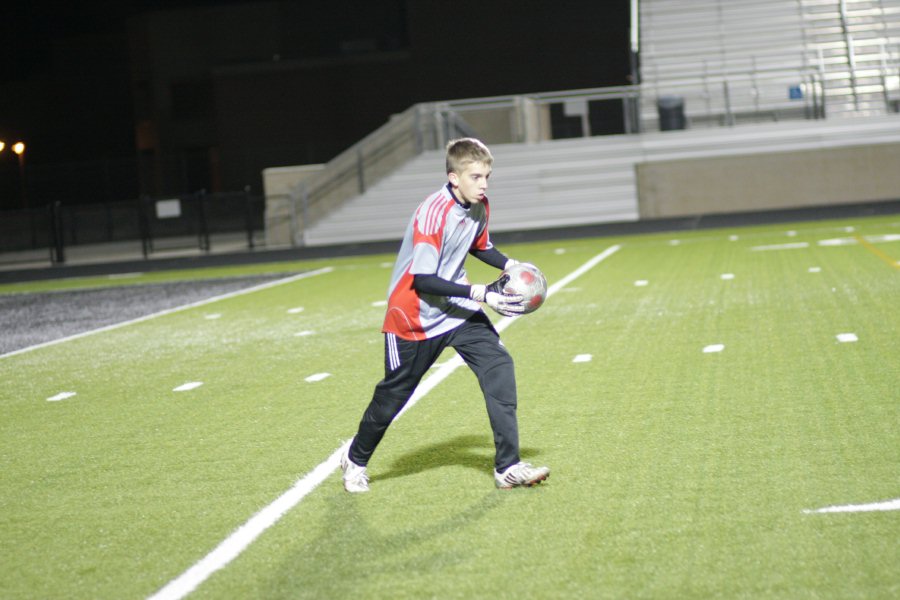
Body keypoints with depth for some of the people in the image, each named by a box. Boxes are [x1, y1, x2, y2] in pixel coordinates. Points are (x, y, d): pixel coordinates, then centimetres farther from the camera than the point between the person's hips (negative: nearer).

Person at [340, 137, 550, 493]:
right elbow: (423, 279, -29)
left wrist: (511, 265, -2)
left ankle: (508, 467, -12)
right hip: (414, 316, -6)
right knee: (394, 393, 8)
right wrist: (481, 294, -32)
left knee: (499, 366, -13)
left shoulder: (479, 207, -3)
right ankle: (355, 461, 34)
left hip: (458, 310, 6)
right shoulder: (434, 212, -27)